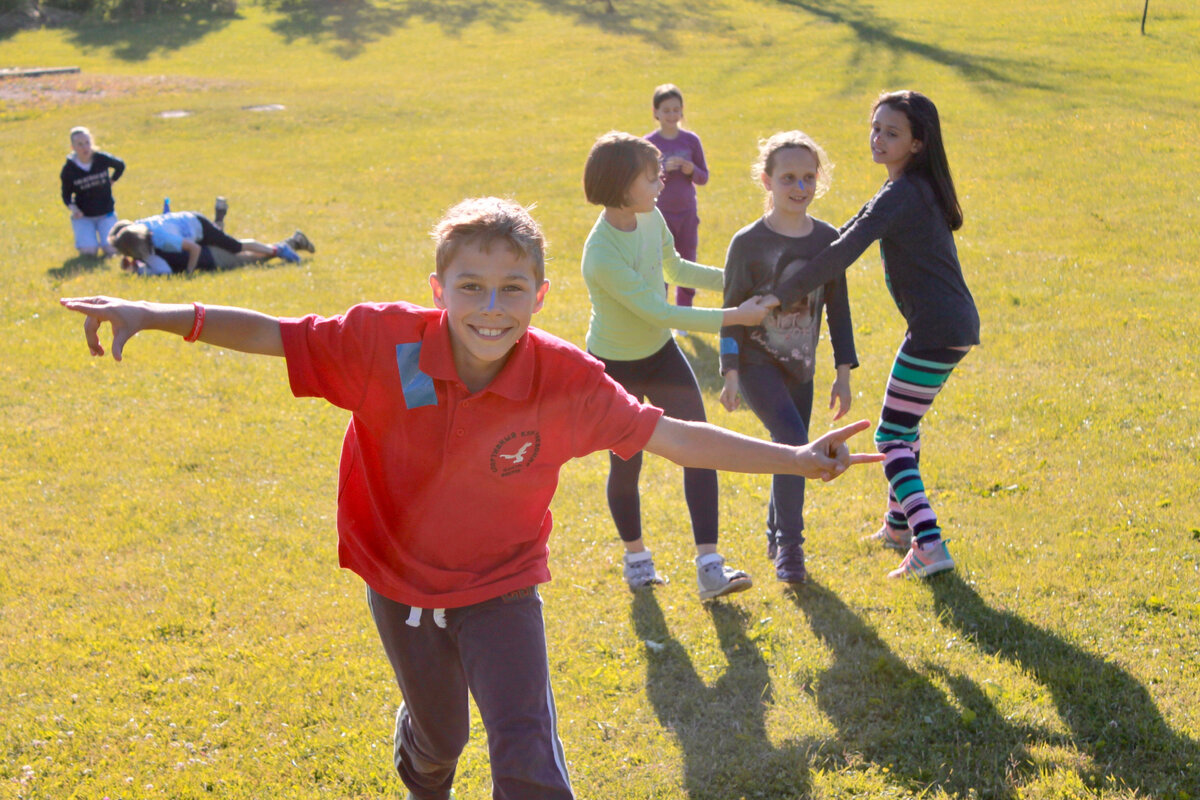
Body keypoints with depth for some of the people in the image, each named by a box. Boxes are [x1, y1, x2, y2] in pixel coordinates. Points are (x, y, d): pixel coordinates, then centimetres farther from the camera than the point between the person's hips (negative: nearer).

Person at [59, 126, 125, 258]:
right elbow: (66, 194, -2)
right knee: (89, 250, -19)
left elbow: (120, 166, 11)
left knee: (110, 249, -17)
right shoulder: (69, 169, -12)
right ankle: (81, 236, 17)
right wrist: (73, 208, -20)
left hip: (106, 213, 1)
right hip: (83, 216, -1)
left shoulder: (102, 159, -11)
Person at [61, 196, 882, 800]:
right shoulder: (384, 341, -25)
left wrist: (794, 459, -21)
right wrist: (158, 314, -24)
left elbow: (670, 436, -19)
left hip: (499, 586, -1)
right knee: (437, 734, 25)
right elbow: (275, 335, -16)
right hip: (399, 579, 1)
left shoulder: (568, 381, -25)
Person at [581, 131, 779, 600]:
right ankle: (635, 557, 32)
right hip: (616, 365, -6)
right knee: (626, 464, 7)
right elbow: (661, 314, -30)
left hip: (660, 353, 6)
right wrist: (735, 316, -28)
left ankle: (709, 566, -5)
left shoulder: (650, 218, -8)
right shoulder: (602, 256, -32)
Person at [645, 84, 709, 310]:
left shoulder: (691, 140, 1)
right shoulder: (648, 143, -5)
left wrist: (692, 170, -16)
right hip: (660, 214, -2)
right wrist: (661, 170, -22)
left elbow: (704, 177, 5)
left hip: (687, 214, 3)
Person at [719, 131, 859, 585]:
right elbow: (732, 311, -7)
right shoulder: (748, 243, -11)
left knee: (790, 450, 11)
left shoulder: (829, 240, 1)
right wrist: (730, 373, -12)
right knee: (794, 443, -21)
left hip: (800, 367, 5)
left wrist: (843, 373, 6)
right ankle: (789, 545, -9)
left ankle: (777, 537, 33)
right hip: (756, 363, -5)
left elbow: (838, 309, 7)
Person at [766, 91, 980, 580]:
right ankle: (899, 524, 36)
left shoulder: (902, 194, -19)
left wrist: (779, 295, -20)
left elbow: (842, 255, -27)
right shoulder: (919, 188, 12)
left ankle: (930, 544, -15)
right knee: (904, 424, 24)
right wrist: (803, 267, 12)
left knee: (891, 437, -6)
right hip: (955, 323, 10)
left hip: (936, 331, -10)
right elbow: (858, 231, 22)